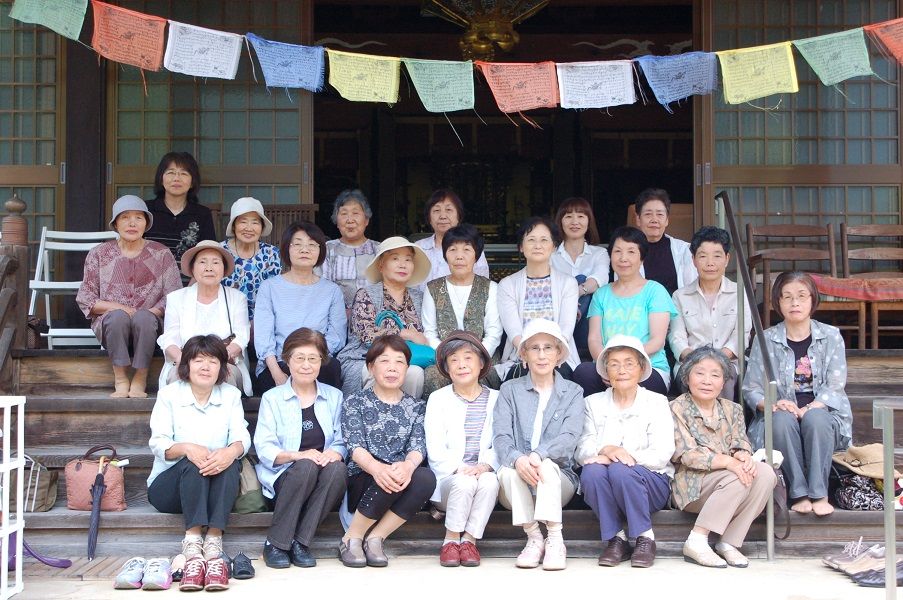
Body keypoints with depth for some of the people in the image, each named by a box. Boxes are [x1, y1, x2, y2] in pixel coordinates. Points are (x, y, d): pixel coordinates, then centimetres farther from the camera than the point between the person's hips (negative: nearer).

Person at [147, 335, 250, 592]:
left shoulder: (231, 395, 6)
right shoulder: (169, 394, 1)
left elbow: (242, 437, -8)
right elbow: (158, 443, -10)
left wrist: (232, 450, -34)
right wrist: (186, 448, -32)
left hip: (216, 486, 2)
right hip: (168, 484, -2)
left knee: (230, 463, -30)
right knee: (193, 463, -33)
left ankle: (214, 542, -44)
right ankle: (193, 544, -48)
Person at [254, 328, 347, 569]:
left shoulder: (334, 397, 17)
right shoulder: (272, 398, 9)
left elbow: (341, 441, 8)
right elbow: (264, 448, -4)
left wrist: (334, 453, -18)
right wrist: (298, 455, -23)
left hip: (323, 476, 2)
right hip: (283, 477, -2)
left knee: (338, 469, -32)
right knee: (306, 467, -35)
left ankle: (300, 542, -24)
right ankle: (276, 543, -23)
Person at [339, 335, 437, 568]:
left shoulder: (415, 407, 16)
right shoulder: (355, 403, 8)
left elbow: (418, 445, 0)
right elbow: (355, 446, -7)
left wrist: (408, 465, -27)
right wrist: (377, 468, -30)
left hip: (401, 479, 3)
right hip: (361, 482, -3)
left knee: (426, 478, -30)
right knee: (388, 479, -36)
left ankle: (375, 538, -17)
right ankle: (351, 538, -14)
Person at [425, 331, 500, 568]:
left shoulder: (496, 399, 12)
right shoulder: (438, 399, 8)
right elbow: (435, 449, -3)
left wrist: (485, 465, -18)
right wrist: (460, 468, -20)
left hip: (484, 473, 1)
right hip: (449, 477, -1)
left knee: (490, 481, -33)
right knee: (464, 483, -34)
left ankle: (470, 539, -21)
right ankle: (451, 540, -17)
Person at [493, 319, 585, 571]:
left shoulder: (572, 392, 11)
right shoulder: (509, 390, 12)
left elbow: (569, 438, -6)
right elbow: (501, 436, -3)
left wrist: (538, 454, -27)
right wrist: (517, 458, -27)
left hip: (558, 479, -1)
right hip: (516, 486, 1)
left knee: (547, 465, -33)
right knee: (508, 470, -32)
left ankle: (555, 539, -30)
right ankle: (534, 538, -23)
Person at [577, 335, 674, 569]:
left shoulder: (656, 403, 5)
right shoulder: (594, 403, 13)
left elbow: (661, 455, -7)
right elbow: (582, 451, 0)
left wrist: (621, 457, -19)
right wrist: (606, 450, -23)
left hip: (650, 483, -2)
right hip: (607, 488, 2)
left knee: (620, 470, -33)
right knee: (592, 471, -30)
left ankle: (645, 537, -15)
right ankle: (615, 539, -17)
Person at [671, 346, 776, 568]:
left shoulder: (732, 410, 16)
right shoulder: (677, 409, -2)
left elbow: (740, 442, 4)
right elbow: (686, 454, -13)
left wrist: (743, 455, -22)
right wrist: (728, 461, -24)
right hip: (692, 486, -6)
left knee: (765, 473, -21)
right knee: (738, 477, -30)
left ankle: (729, 543, -18)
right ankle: (696, 541, -26)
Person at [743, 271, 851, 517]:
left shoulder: (831, 336, 6)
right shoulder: (765, 340, 6)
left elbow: (835, 386, -3)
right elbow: (751, 388, 2)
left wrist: (808, 409, -20)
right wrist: (771, 403, -20)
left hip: (822, 415, 0)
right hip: (781, 413, 0)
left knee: (815, 418, -34)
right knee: (782, 420, -34)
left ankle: (819, 494, -30)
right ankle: (799, 494, -30)